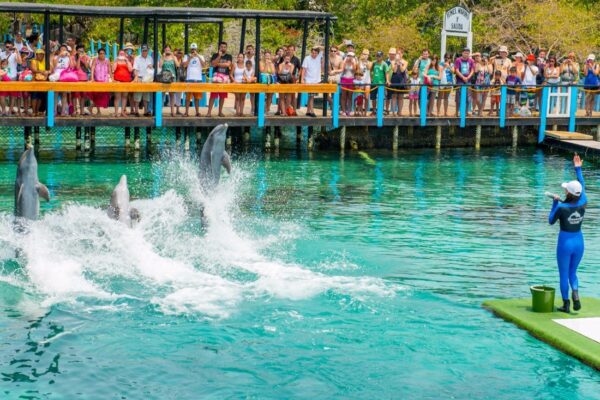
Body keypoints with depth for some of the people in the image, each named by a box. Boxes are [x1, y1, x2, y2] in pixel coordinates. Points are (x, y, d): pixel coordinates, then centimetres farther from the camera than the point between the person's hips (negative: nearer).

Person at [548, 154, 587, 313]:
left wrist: (555, 202, 3)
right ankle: (575, 292, -8)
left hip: (565, 242, -4)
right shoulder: (583, 204, -8)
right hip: (579, 242, 4)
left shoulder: (562, 207, -20)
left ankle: (566, 304, 13)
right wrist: (578, 168, 17)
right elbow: (582, 187, 10)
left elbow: (551, 221, -2)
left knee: (564, 274, 10)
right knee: (572, 272, 19)